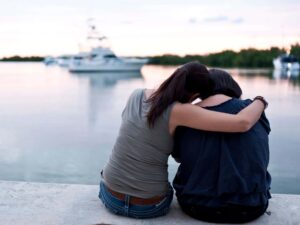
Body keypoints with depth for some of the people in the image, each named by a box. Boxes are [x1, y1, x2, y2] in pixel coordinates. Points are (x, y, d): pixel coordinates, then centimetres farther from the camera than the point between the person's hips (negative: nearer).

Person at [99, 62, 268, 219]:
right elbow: (243, 123, -25)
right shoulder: (178, 111, -20)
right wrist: (260, 101, -6)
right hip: (149, 207, -3)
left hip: (111, 197, 3)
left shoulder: (136, 95, -5)